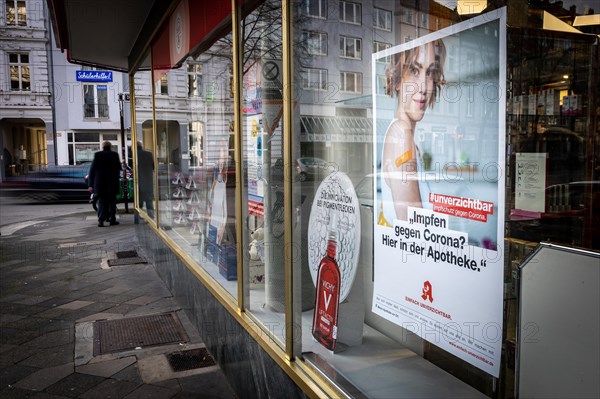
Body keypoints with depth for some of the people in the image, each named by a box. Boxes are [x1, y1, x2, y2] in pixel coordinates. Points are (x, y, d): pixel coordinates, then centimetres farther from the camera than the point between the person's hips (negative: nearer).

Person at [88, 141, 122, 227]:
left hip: (100, 183, 1)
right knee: (112, 201, 9)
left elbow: (92, 169, -2)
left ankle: (101, 221, -2)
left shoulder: (97, 155, 0)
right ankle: (112, 220, 8)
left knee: (101, 201, 7)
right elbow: (119, 168, -1)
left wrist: (90, 184, 0)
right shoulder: (114, 154, -3)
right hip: (112, 183, -1)